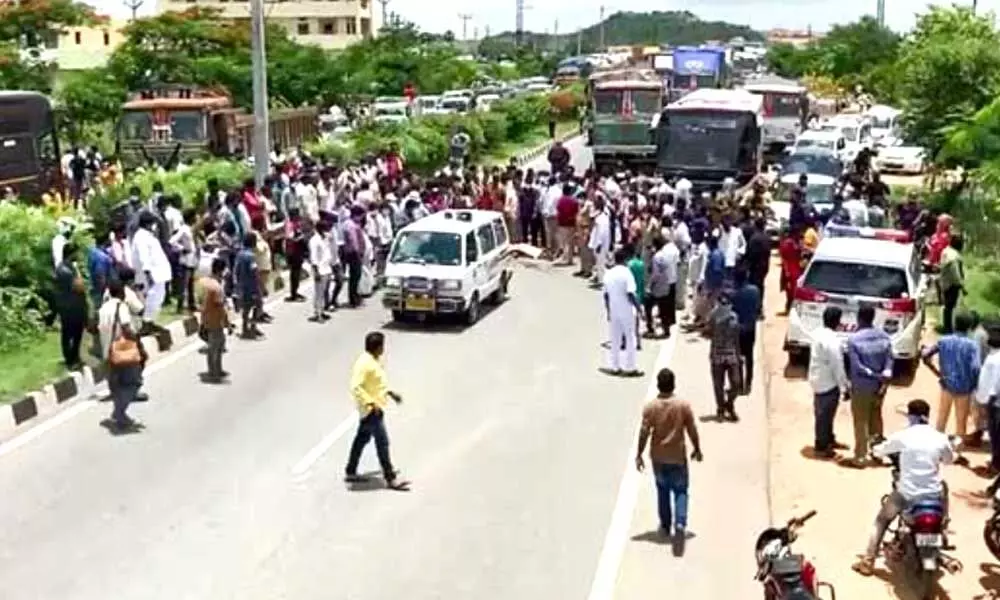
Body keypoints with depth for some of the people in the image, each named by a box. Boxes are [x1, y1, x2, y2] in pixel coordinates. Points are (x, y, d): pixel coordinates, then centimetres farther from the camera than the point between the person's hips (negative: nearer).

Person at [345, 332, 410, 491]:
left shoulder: (374, 361, 8)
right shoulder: (364, 363, -23)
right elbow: (356, 387, -28)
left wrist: (390, 393, 17)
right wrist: (371, 403, -30)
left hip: (373, 408, 10)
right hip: (371, 409, -10)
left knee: (362, 439, 18)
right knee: (382, 443, -6)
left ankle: (350, 473, 29)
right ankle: (391, 479, -1)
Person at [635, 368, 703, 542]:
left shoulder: (650, 407, -12)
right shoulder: (683, 405, -11)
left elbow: (644, 432, -11)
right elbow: (692, 430, -4)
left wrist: (639, 455, -2)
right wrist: (697, 449, 11)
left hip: (658, 457, 1)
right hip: (678, 456, -1)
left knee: (663, 490, 19)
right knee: (680, 491, 9)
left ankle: (665, 526, 28)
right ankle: (680, 523, -12)